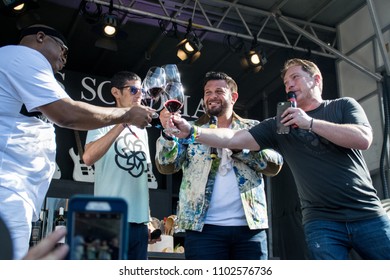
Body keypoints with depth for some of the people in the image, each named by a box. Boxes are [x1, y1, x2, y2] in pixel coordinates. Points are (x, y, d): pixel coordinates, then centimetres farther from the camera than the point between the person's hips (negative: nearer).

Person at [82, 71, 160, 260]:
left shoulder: (142, 131, 17)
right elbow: (88, 158, -20)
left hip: (139, 221, 6)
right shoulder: (104, 124, -1)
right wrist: (124, 122, -23)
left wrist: (148, 219, 16)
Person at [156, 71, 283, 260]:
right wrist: (168, 133, -21)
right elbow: (166, 166, -2)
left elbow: (275, 165, -1)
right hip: (204, 227, -1)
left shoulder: (253, 129, 11)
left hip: (250, 226, 1)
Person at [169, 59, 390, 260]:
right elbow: (234, 139, -1)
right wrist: (192, 131, -14)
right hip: (321, 221, 0)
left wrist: (310, 122, -13)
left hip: (367, 215, 0)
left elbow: (364, 139, -10)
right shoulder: (279, 125, 8)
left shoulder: (344, 106, 8)